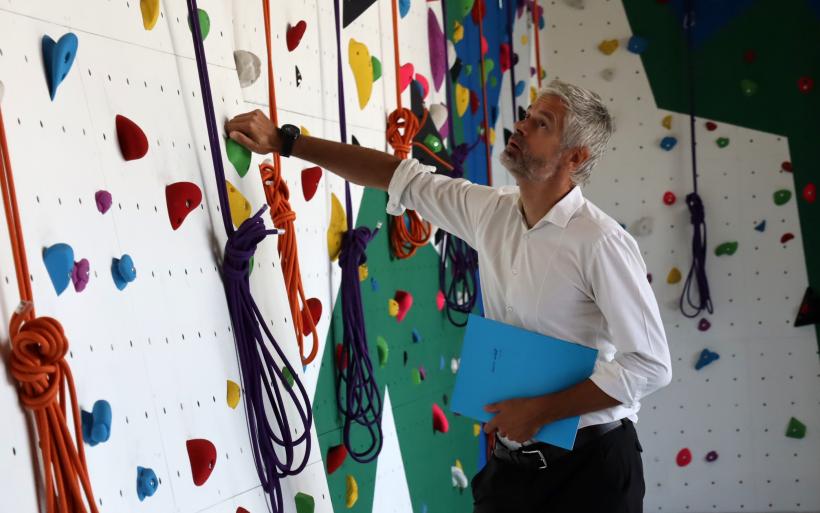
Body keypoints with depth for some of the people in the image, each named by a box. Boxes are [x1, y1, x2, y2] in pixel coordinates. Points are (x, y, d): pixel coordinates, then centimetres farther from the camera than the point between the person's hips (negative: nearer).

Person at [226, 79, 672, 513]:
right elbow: (400, 177, 5)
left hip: (587, 462, -5)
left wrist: (540, 411, -17)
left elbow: (650, 364, -19)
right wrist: (284, 141, 3)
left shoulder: (601, 243, -19)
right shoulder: (490, 211, -1)